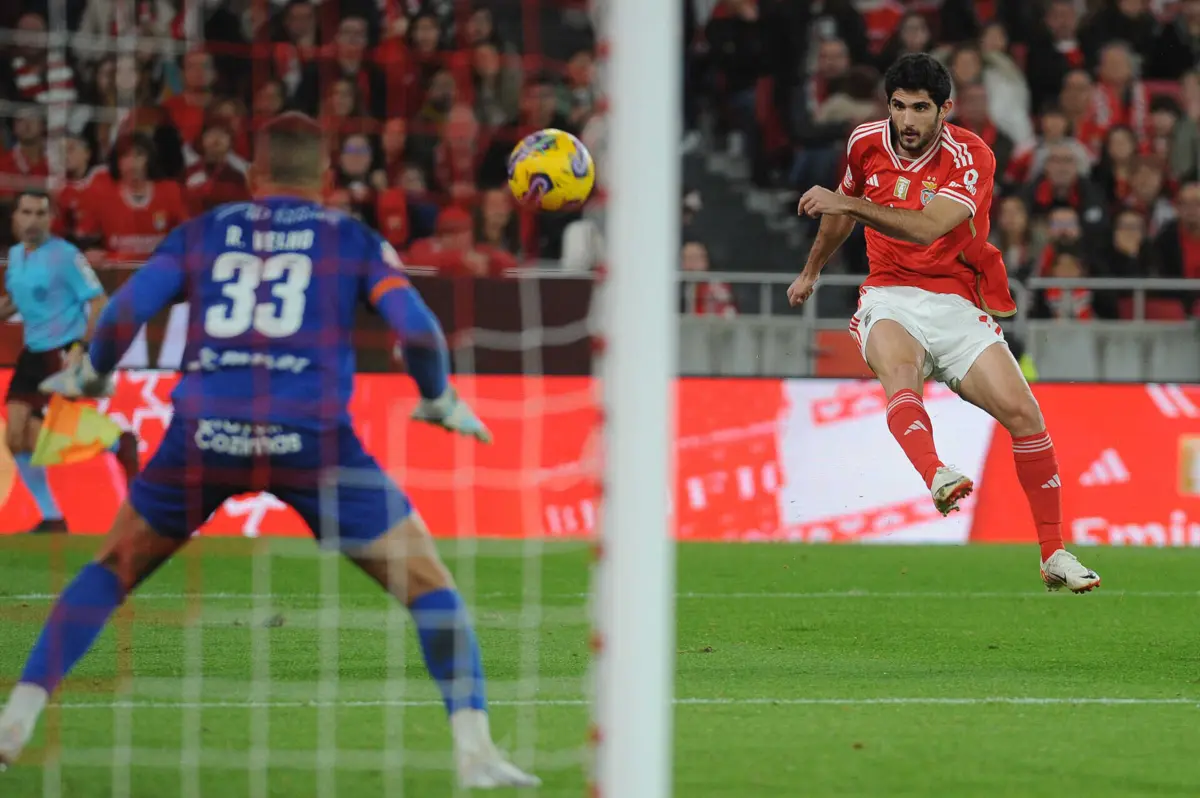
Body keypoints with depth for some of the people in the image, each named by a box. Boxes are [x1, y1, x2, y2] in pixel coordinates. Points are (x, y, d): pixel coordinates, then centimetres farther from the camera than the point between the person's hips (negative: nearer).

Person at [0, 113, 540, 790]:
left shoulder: (201, 233, 16)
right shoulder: (355, 240, 13)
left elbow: (124, 313, 6)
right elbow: (418, 329, 1)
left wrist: (90, 377, 25)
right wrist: (443, 403, 19)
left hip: (206, 430, 2)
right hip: (311, 432, -2)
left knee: (113, 570, 23)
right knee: (427, 585, 9)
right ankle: (475, 750, -3)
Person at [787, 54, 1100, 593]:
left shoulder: (971, 157, -10)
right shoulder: (866, 143, 3)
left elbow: (926, 228, -25)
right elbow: (844, 213, 25)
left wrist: (848, 203, -28)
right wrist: (811, 271, 37)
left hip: (956, 304, -1)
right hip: (889, 300, 1)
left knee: (1022, 411, -14)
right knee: (899, 368, -35)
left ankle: (1054, 555, 0)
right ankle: (937, 477, -64)